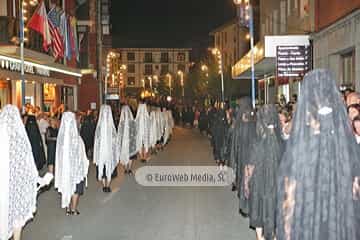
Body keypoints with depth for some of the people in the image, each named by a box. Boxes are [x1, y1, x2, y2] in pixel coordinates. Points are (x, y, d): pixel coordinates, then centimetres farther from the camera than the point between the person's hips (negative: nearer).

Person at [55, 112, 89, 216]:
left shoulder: (60, 138, -13)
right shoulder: (77, 138, -22)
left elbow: (58, 155, -2)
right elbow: (81, 155, -11)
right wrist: (84, 167, 3)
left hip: (63, 167, 3)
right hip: (76, 167, -3)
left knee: (66, 187, 17)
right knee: (76, 189, 13)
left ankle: (68, 208, 26)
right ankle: (74, 209, 22)